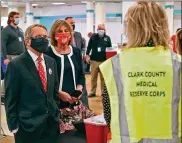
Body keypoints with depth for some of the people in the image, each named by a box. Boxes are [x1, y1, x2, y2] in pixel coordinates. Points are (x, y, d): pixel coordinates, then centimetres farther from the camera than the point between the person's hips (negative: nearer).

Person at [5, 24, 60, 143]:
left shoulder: (51, 61, 9)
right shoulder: (16, 65, -10)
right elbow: (10, 100, -9)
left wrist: (57, 114, 12)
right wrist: (14, 127, -10)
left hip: (52, 124, 6)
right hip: (28, 126, -5)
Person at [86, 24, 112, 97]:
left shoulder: (107, 38, 6)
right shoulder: (93, 37, 5)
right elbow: (89, 47, 5)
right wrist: (87, 55, -4)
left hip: (104, 61, 0)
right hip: (94, 60, 0)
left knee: (103, 77, 4)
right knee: (93, 77, 5)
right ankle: (92, 92, 14)